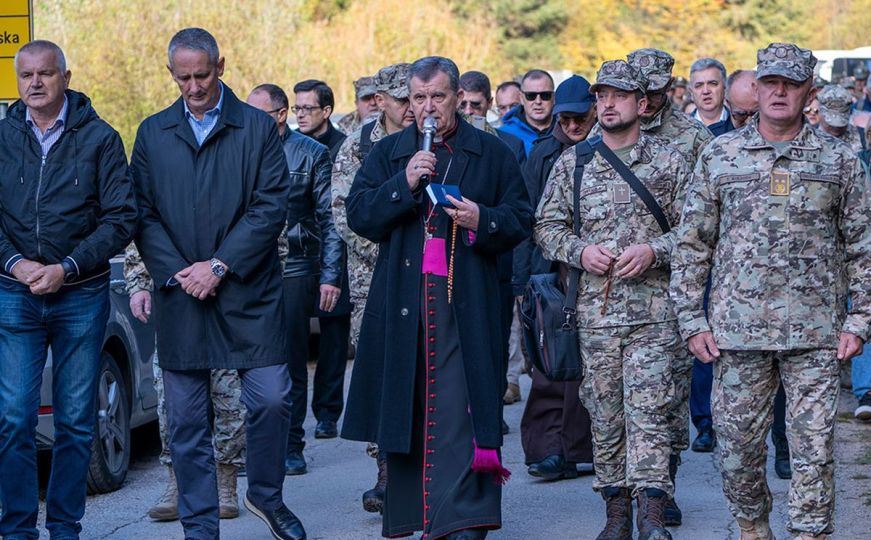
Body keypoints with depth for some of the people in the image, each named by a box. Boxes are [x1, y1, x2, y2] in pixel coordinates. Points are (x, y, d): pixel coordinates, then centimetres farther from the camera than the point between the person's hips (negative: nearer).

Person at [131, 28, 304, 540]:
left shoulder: (258, 127, 2)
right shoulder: (153, 133, 9)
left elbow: (272, 208, -4)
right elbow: (142, 214, 6)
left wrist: (220, 265, -11)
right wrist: (175, 272, -8)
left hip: (249, 291, -2)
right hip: (180, 294, 2)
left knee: (271, 400, -5)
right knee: (187, 420, 4)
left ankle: (267, 496, 19)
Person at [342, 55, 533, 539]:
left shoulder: (492, 153, 9)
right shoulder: (387, 153, 14)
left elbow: (521, 219, 9)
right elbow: (359, 215, 3)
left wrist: (483, 220, -11)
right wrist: (404, 184, -12)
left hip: (465, 303, -2)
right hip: (402, 300, 2)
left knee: (459, 408, -11)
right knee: (406, 406, 4)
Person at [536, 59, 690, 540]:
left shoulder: (669, 162, 4)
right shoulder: (572, 162, 9)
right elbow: (546, 225, 11)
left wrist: (654, 251, -13)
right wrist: (580, 251, -7)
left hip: (653, 308, -3)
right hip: (595, 308, 3)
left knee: (648, 410, -10)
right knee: (605, 413, 6)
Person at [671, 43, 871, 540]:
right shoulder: (720, 156, 6)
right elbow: (692, 244, 7)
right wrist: (692, 320, 1)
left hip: (816, 333, -1)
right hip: (738, 330, 1)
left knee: (814, 447, -2)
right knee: (739, 443, 7)